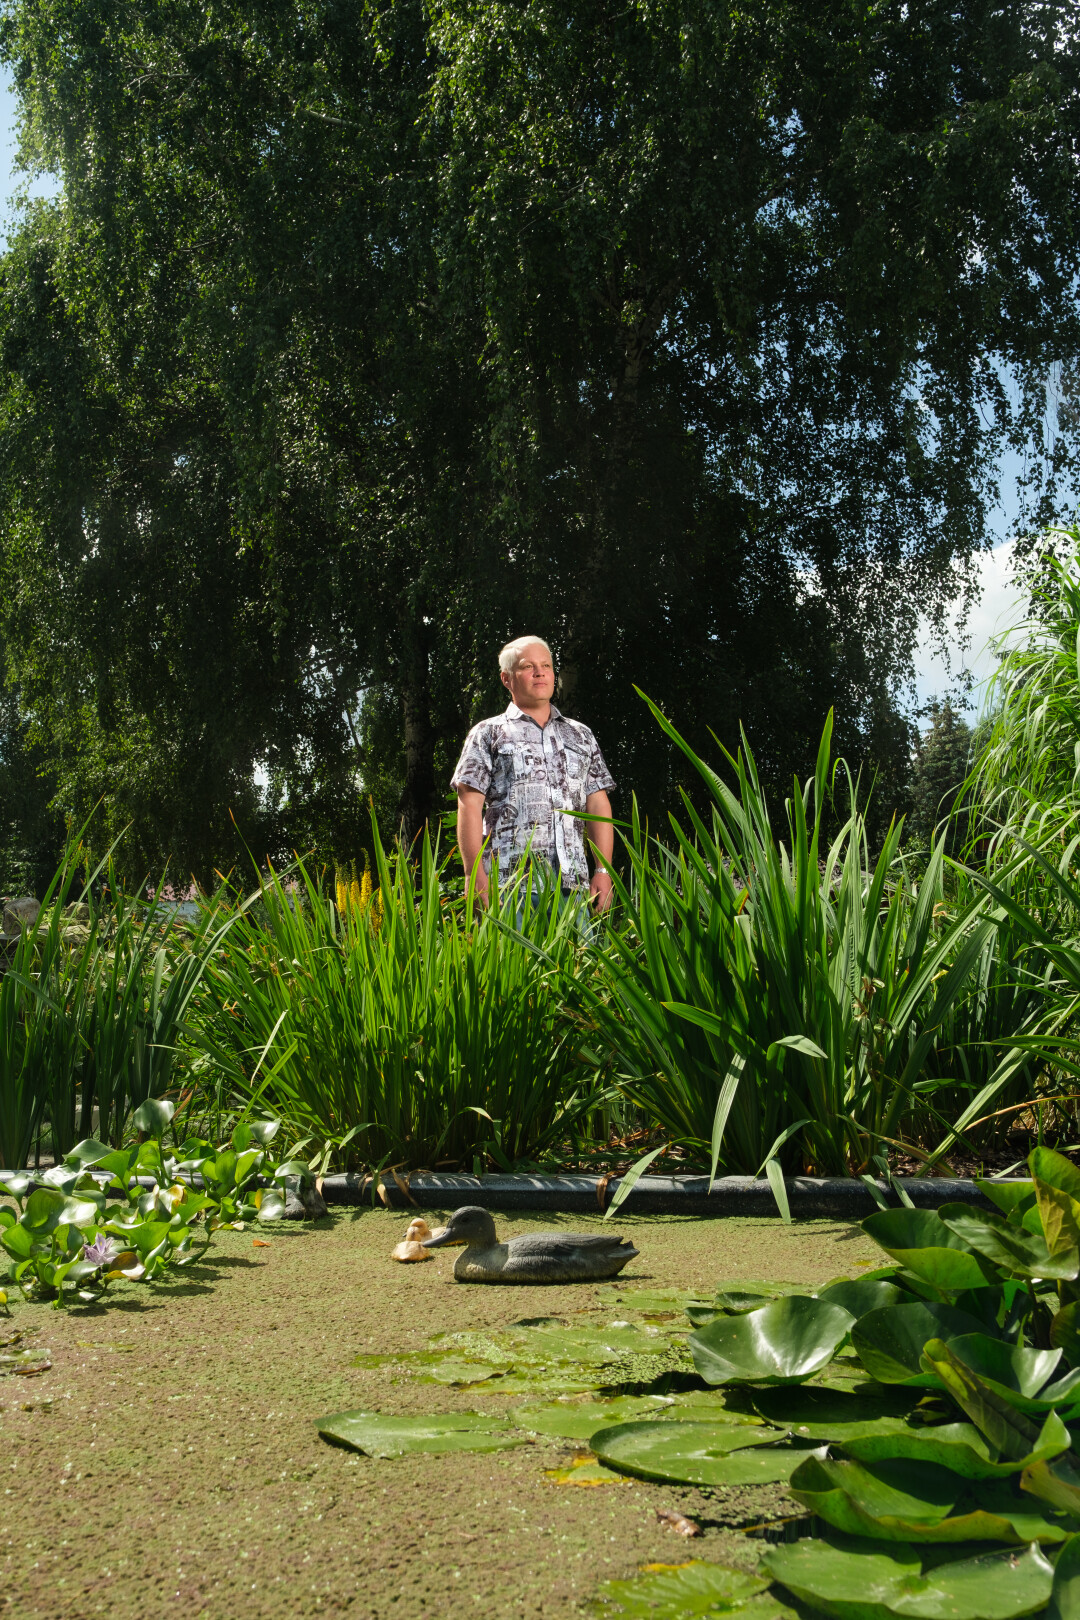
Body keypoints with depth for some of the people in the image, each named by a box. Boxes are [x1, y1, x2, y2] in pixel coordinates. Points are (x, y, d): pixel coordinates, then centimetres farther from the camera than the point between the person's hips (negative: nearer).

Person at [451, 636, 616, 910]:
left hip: (573, 883, 3)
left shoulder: (581, 735, 22)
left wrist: (603, 871, 5)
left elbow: (598, 805, 17)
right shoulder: (488, 734, 11)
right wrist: (476, 876, -10)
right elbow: (470, 806, 2)